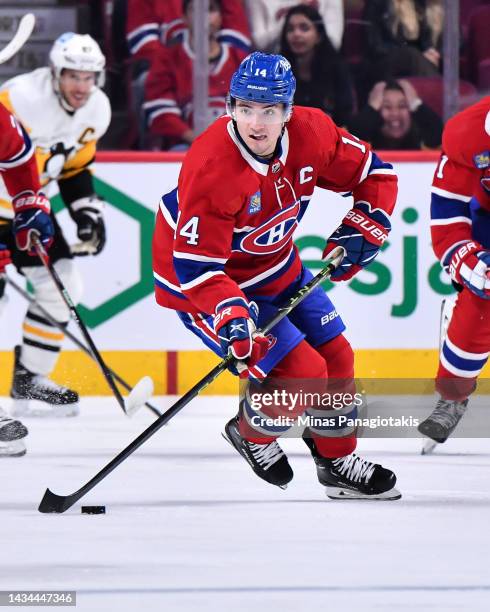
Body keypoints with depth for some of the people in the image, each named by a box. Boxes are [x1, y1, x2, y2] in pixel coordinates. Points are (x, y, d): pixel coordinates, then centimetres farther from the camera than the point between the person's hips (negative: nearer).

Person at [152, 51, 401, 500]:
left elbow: (374, 175, 1)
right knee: (302, 372, -15)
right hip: (200, 281, -7)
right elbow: (195, 265, -32)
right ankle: (252, 434, 15)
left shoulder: (312, 134, -16)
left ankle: (339, 460, 33)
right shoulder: (210, 168, -34)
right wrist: (230, 317, -44)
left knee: (335, 357, 11)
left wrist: (361, 230, -12)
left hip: (273, 266, 7)